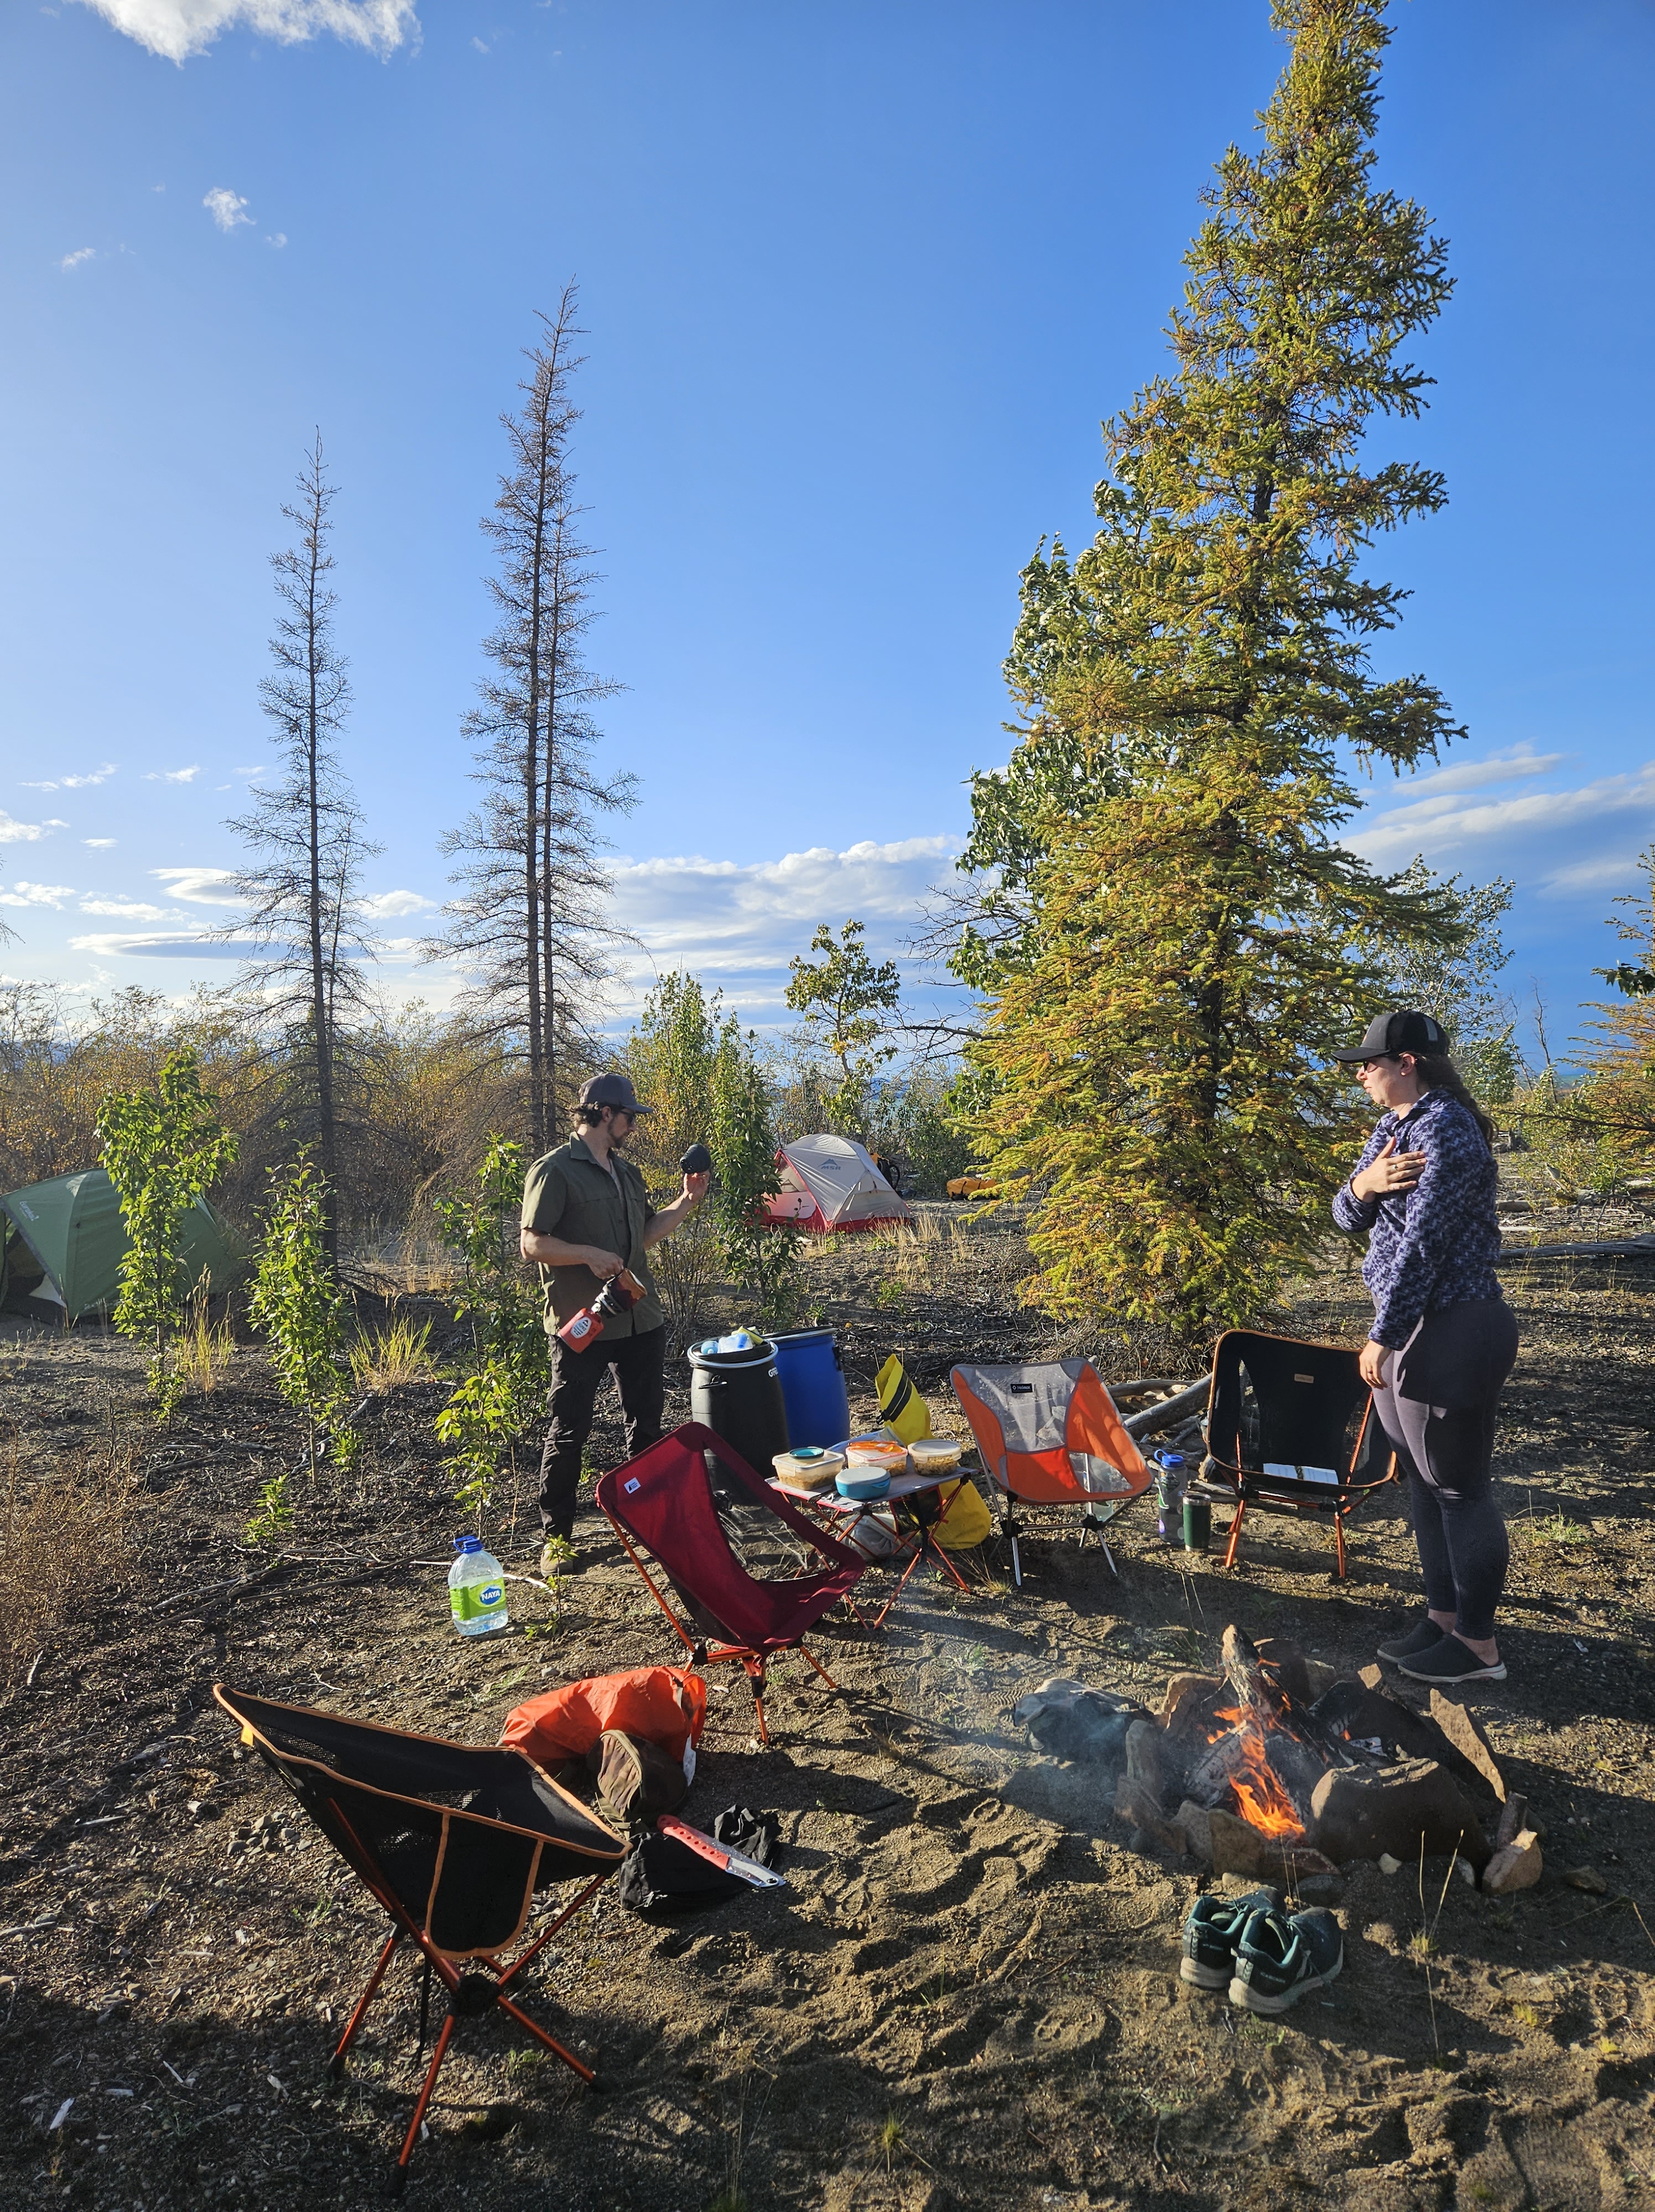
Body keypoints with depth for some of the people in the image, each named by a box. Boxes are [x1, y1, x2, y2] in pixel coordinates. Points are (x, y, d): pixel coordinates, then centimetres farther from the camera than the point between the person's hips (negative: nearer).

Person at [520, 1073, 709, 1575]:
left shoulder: (627, 1173, 16)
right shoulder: (555, 1171, -9)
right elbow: (532, 1243, -13)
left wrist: (688, 1200, 13)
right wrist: (589, 1255, -23)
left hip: (640, 1321, 7)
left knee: (646, 1422, 15)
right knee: (570, 1431, 1)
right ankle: (555, 1538, 12)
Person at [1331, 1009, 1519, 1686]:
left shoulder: (1446, 1125, -17)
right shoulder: (1394, 1127, 12)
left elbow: (1425, 1239, -22)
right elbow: (1348, 1218, 10)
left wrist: (1382, 1335, -18)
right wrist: (1363, 1185, -14)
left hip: (1450, 1330, -10)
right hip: (1410, 1326, 10)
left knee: (1459, 1489, 1)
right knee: (1423, 1481, 17)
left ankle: (1478, 1645, 15)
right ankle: (1444, 1615, 30)